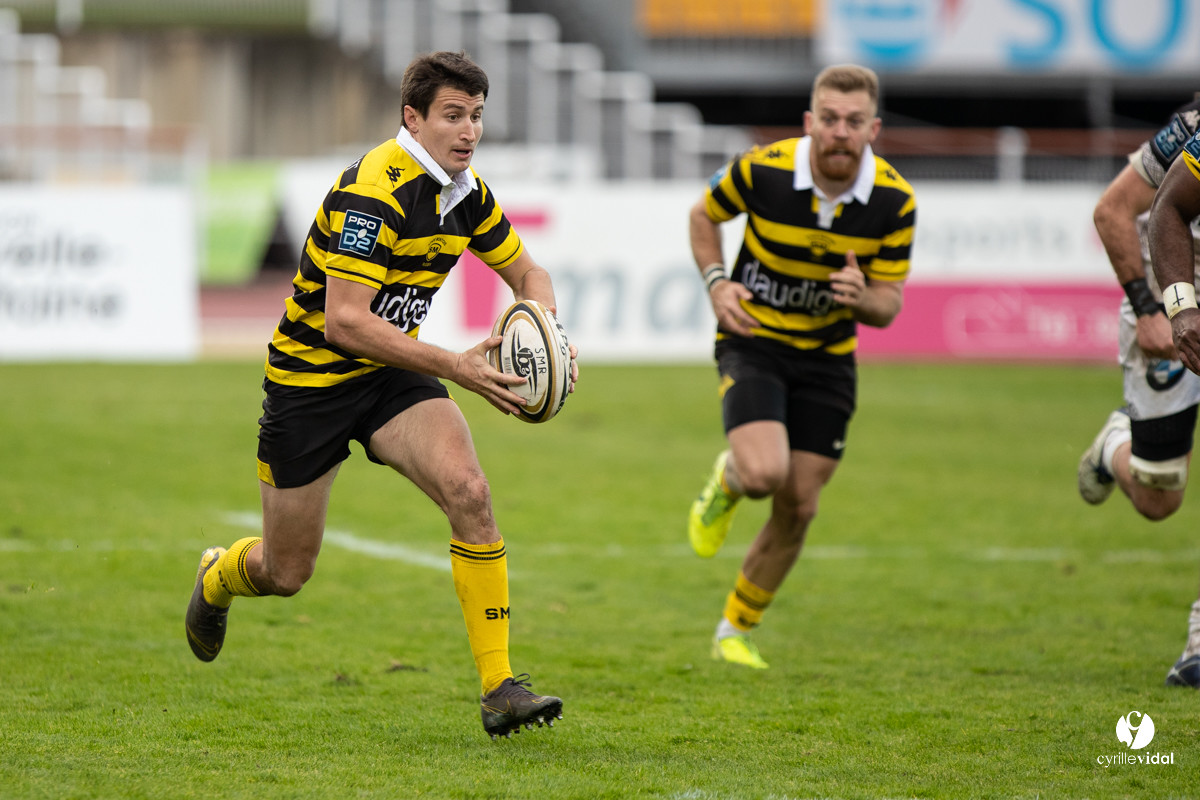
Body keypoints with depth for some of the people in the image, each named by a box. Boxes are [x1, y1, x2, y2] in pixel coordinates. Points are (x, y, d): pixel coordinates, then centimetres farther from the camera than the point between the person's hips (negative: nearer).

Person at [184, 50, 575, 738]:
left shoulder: (467, 193, -2)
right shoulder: (374, 190, -26)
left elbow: (527, 273, 13)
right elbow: (343, 321, -31)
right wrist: (454, 367, -35)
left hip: (391, 371, 5)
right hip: (311, 377, -5)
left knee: (469, 491, -23)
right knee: (286, 573, 7)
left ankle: (499, 688, -21)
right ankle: (218, 580, 46)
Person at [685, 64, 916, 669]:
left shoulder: (894, 200, -14)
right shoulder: (762, 169, -19)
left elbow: (888, 305, -5)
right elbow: (704, 215, 3)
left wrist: (862, 297, -28)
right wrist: (716, 283, -13)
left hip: (827, 357, 3)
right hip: (753, 341, -3)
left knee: (798, 509, 3)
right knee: (764, 472, -26)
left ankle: (737, 629, 24)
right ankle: (726, 482, 13)